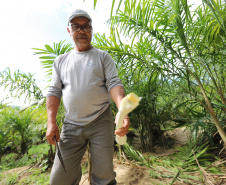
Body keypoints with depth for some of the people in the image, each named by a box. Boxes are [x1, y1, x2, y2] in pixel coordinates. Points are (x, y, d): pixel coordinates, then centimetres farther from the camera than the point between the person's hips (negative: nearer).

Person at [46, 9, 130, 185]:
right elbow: (54, 91, 10)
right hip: (71, 125, 3)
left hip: (101, 122, -2)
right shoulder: (61, 61, 14)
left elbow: (114, 83, -6)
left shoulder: (102, 56, 5)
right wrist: (51, 122, -1)